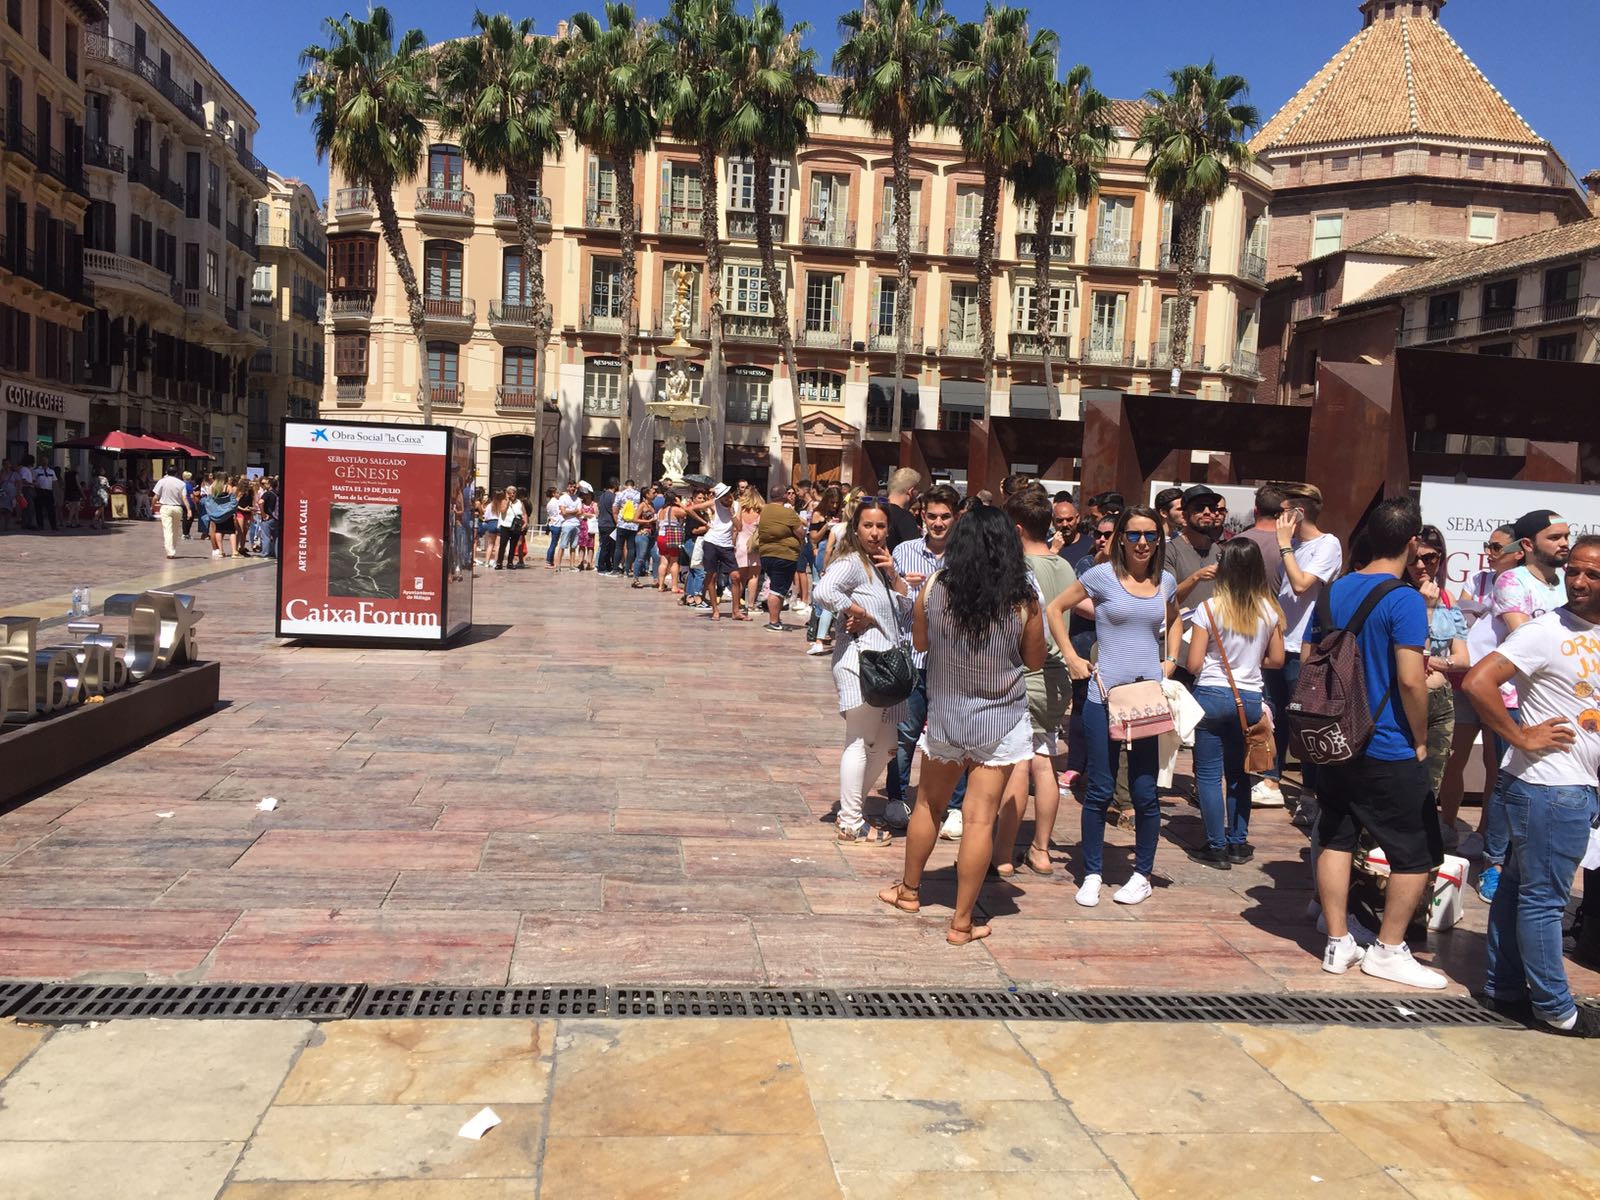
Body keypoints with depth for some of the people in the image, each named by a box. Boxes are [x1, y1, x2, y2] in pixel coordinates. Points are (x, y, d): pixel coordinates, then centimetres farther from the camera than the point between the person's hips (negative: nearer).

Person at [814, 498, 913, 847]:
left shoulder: (882, 566, 19)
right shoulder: (851, 562, -10)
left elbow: (907, 608, 14)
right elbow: (823, 592, -29)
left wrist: (893, 574, -1)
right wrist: (860, 616, -16)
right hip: (861, 660, -10)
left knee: (885, 746, 15)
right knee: (860, 741, -5)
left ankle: (849, 810, 26)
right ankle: (851, 825, 4)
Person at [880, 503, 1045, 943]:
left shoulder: (934, 587, -9)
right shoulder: (1023, 599, -13)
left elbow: (919, 643, 6)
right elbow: (1035, 661, 1)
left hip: (945, 716, 2)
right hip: (1000, 721, -2)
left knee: (929, 805, 20)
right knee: (980, 819, 3)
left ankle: (909, 890, 38)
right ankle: (962, 922, 9)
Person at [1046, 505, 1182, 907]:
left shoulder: (1166, 581, 8)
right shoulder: (1103, 576, -3)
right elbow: (1055, 609, 4)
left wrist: (1171, 659, 12)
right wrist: (1072, 657, -3)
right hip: (1105, 696, -3)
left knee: (1145, 792, 5)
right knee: (1100, 790, 3)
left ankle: (1142, 875, 21)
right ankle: (1092, 875, 16)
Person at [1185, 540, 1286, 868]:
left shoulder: (1210, 608, -12)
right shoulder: (1269, 610, -2)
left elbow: (1193, 664, -10)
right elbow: (1276, 659, 7)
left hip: (1212, 695, -4)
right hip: (1250, 698, 4)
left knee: (1209, 773, 5)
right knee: (1238, 772, 17)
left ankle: (1217, 847, 7)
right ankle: (1238, 843, 23)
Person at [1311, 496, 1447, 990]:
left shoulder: (1334, 591, 6)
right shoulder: (1404, 600, -15)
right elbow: (1410, 680, -20)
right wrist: (1420, 741, -7)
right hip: (1389, 752, -7)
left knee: (1336, 838, 12)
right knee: (1417, 853, 7)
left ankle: (1338, 943, 18)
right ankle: (1388, 950, 13)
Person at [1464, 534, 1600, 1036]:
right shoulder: (1546, 632, -13)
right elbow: (1477, 681, -23)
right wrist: (1521, 737, -17)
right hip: (1548, 787, -8)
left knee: (1517, 888, 15)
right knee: (1543, 898, 2)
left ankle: (1504, 987, 24)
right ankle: (1554, 1008, 12)